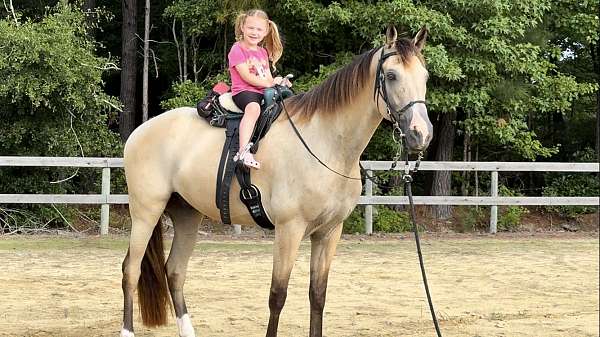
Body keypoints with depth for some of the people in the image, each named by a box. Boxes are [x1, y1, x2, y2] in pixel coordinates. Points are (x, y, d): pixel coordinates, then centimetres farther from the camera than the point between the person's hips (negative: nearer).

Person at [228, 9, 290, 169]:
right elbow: (246, 76, -11)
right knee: (253, 107, -39)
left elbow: (268, 78, 21)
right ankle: (243, 152, -51)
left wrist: (279, 82, -1)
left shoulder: (263, 52, 23)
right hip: (243, 91, -8)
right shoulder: (238, 49, -2)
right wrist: (268, 83, -12)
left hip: (263, 92, 8)